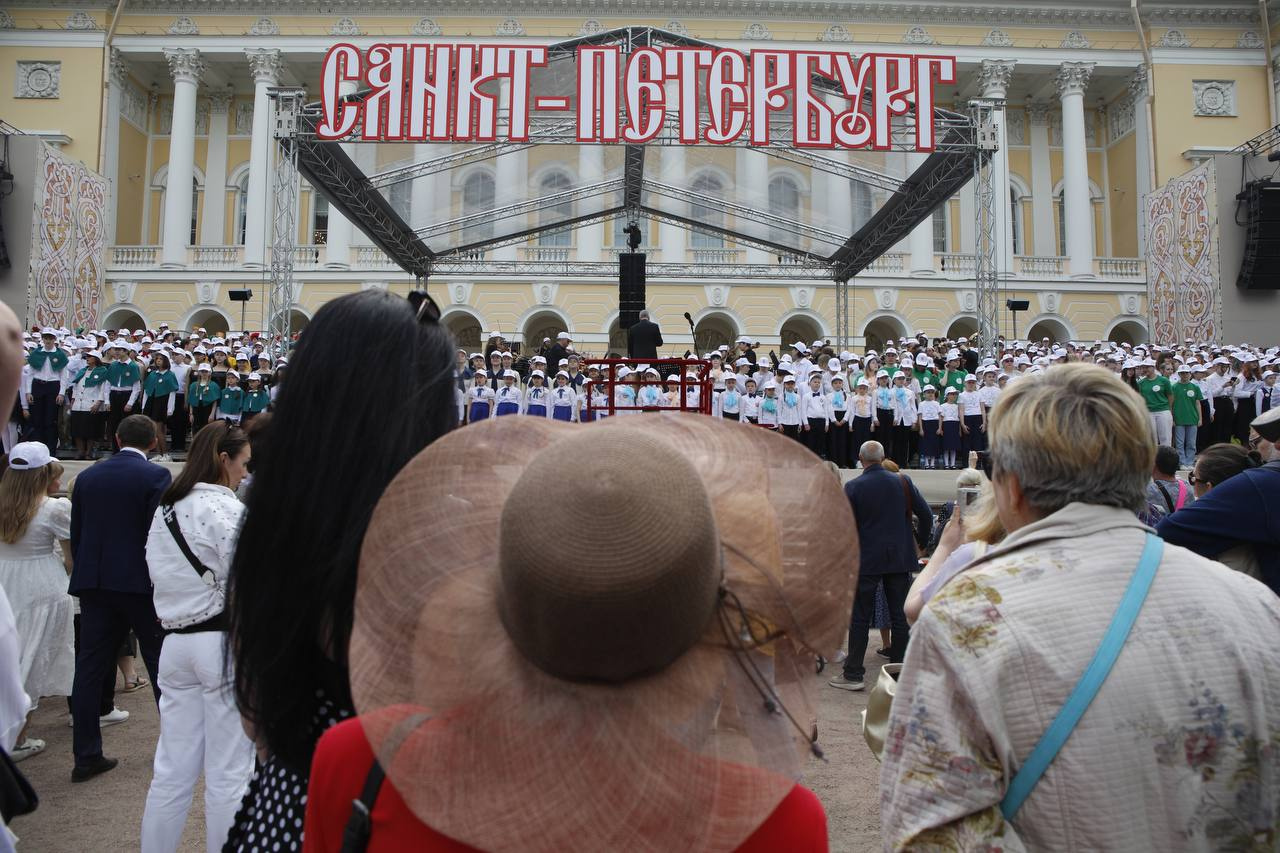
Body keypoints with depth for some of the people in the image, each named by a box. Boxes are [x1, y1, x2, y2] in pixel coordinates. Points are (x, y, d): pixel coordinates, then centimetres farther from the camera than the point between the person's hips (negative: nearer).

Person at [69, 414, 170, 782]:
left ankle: (86, 756, 11)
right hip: (140, 584, -4)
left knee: (90, 668, 7)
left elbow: (76, 535, 11)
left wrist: (86, 577, 18)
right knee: (161, 665, 9)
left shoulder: (87, 476, 8)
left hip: (93, 585, 4)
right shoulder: (156, 476, -9)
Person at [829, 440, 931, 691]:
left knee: (860, 617, 4)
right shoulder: (903, 482, -1)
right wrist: (916, 539, 16)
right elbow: (926, 515, 1)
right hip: (900, 558, 2)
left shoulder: (852, 487, -8)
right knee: (900, 616, 10)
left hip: (867, 559, -2)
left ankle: (853, 674, 7)